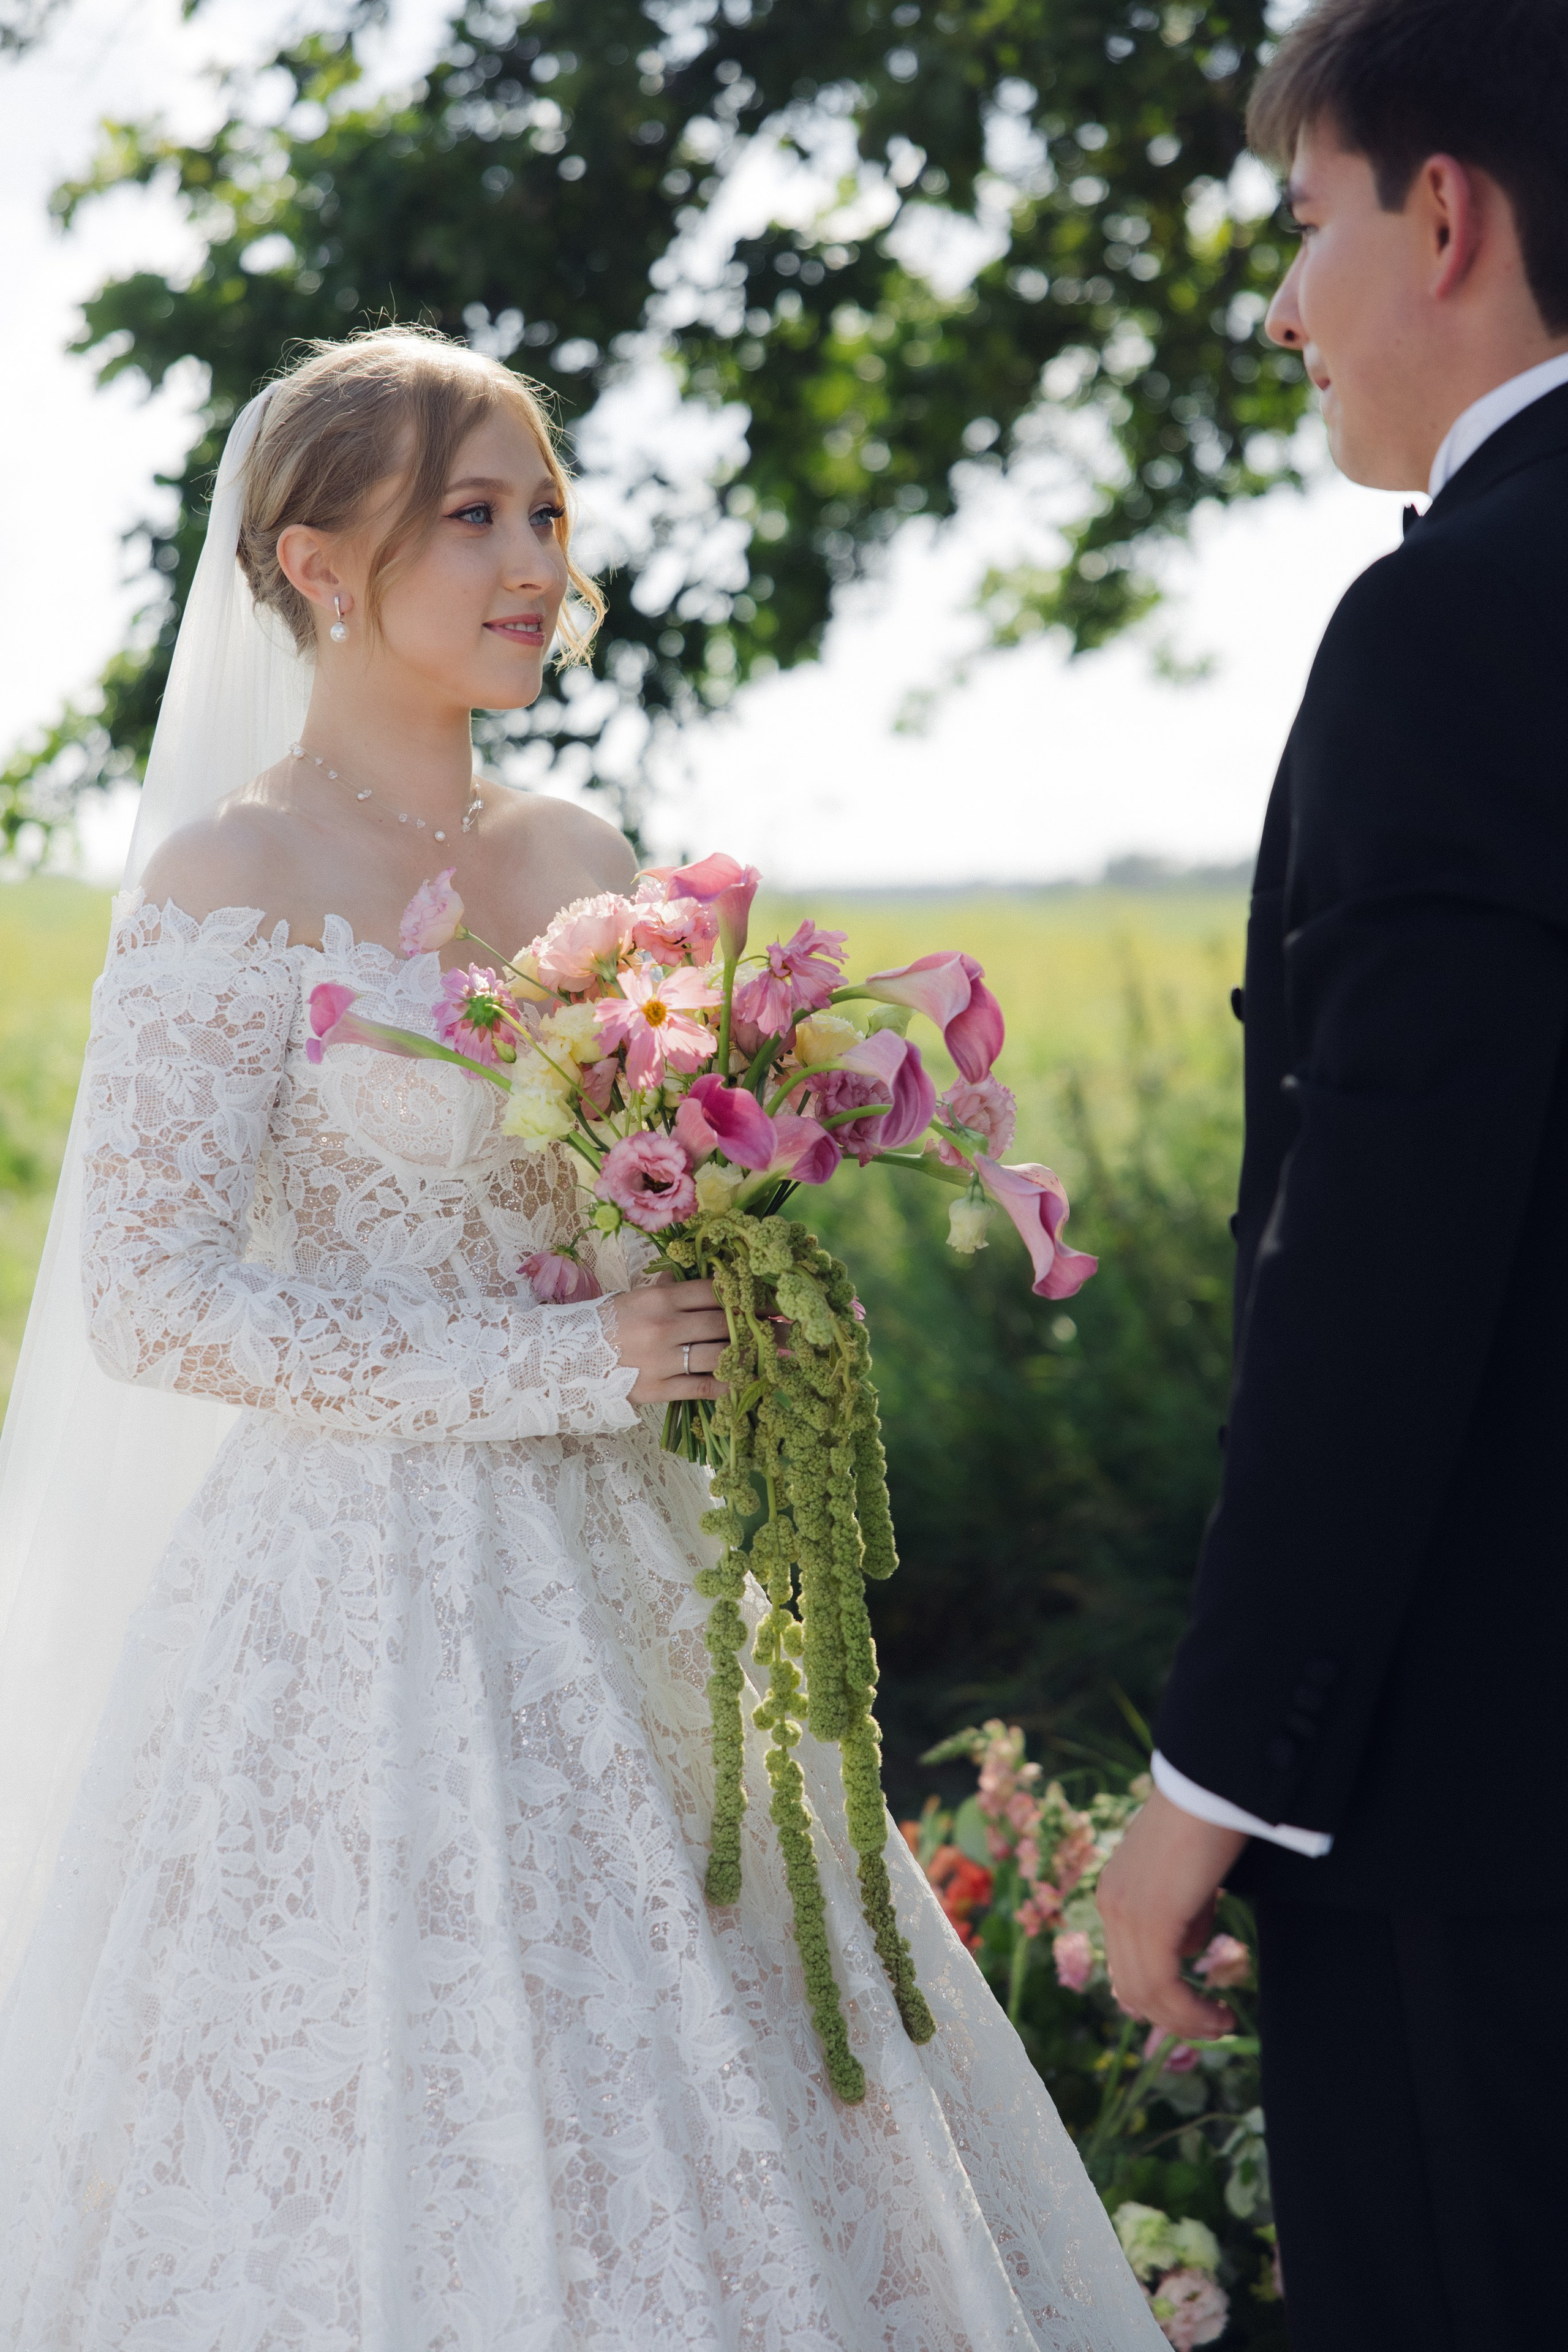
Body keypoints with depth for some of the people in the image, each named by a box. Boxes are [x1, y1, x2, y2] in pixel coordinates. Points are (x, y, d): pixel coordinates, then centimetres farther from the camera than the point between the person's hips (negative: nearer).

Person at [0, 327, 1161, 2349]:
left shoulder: (578, 862, 10)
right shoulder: (233, 877, -9)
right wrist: (557, 1368, -17)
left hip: (616, 1591, 7)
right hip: (368, 1599, -6)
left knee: (699, 2151, 9)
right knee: (406, 2174, -2)